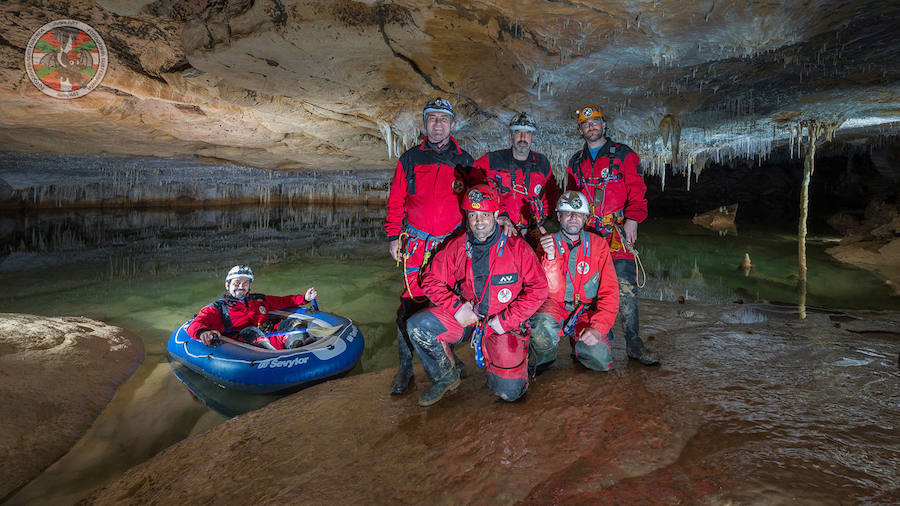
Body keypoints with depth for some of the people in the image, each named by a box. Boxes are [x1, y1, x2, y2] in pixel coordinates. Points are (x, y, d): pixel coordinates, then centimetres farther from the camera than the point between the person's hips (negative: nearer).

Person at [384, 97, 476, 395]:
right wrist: (393, 236, 2)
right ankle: (405, 367, 3)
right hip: (417, 242, -1)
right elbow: (395, 202, 9)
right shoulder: (410, 159, 9)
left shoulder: (464, 161, 10)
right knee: (411, 302, -7)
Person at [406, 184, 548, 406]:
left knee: (509, 391, -12)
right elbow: (432, 280, 3)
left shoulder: (517, 247, -9)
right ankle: (446, 377, 5)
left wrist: (506, 320, -15)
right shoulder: (456, 247, -1)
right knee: (418, 325, -20)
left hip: (503, 325, -2)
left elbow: (538, 289, -9)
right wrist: (455, 306, -13)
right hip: (465, 318, 3)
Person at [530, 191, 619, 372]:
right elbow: (552, 289, -14)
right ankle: (543, 358, -1)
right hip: (555, 307, -2)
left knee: (602, 361, -18)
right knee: (543, 325, -36)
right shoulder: (548, 243, -4)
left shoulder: (598, 244, -2)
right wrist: (551, 257, -31)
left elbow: (609, 291, -6)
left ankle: (578, 340, 17)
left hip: (586, 312, 2)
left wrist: (598, 327, -18)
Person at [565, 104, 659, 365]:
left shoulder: (623, 155, 7)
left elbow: (636, 190, 1)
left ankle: (633, 343, -4)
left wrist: (632, 219, -12)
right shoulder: (575, 162, 19)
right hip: (586, 234, 4)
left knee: (625, 288, -10)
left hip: (617, 231, -3)